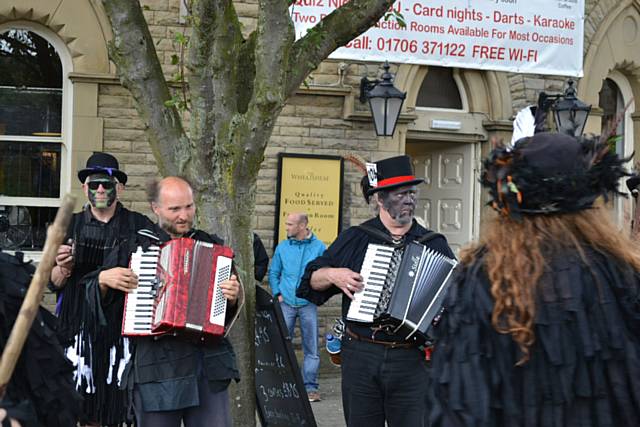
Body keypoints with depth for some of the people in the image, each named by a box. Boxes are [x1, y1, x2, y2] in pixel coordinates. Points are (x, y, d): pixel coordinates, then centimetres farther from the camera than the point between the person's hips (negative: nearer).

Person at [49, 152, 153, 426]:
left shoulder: (139, 226, 4)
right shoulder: (71, 226, 10)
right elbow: (54, 283, 9)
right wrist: (63, 269, -13)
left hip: (126, 328, -1)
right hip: (81, 328, 1)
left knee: (127, 404, -6)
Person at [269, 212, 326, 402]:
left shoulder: (318, 247, -1)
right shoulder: (282, 247, 6)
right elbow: (273, 272, 13)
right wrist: (277, 294, 2)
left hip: (308, 305, -2)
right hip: (286, 304, 2)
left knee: (311, 348, 1)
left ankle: (310, 386, 7)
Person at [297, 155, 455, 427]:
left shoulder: (434, 244, 8)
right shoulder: (353, 239, 9)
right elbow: (310, 280, 15)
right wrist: (332, 275, -5)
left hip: (411, 361, -1)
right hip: (360, 357, 1)